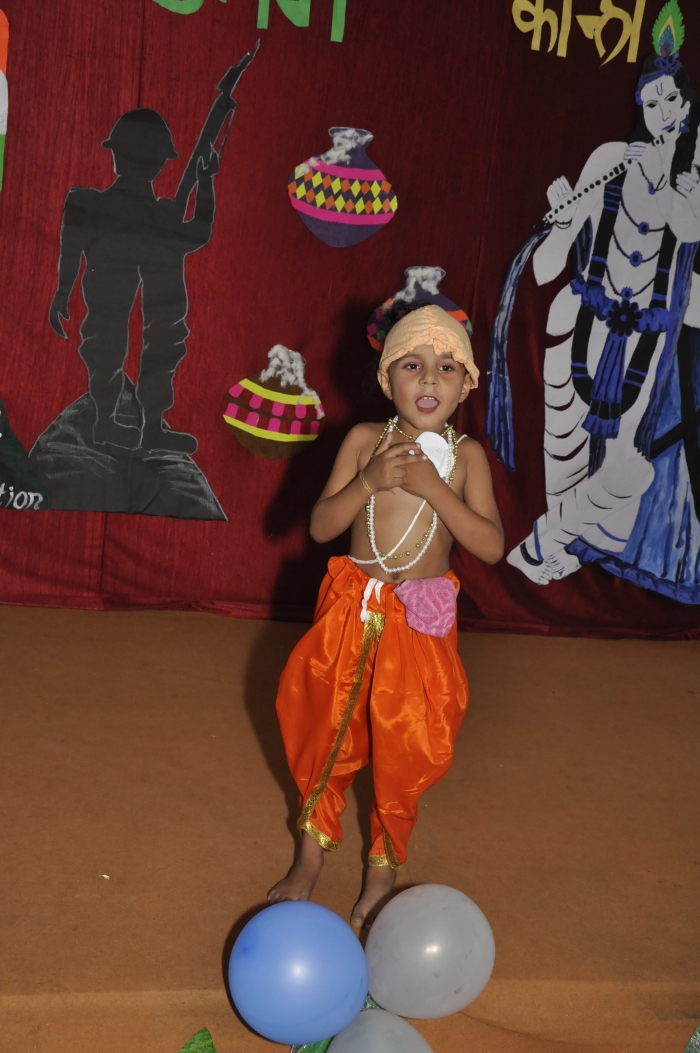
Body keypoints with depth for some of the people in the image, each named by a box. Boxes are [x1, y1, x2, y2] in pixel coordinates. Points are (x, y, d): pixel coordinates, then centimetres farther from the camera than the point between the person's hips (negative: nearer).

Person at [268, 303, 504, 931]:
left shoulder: (466, 456, -5)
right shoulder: (365, 441, -5)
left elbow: (491, 546, -13)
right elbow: (321, 526, -7)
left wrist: (433, 488, -22)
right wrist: (370, 480, -22)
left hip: (421, 622, -1)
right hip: (352, 609, 1)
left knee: (405, 750, 9)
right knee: (327, 735, 14)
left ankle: (384, 866, 32)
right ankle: (314, 847, 39)